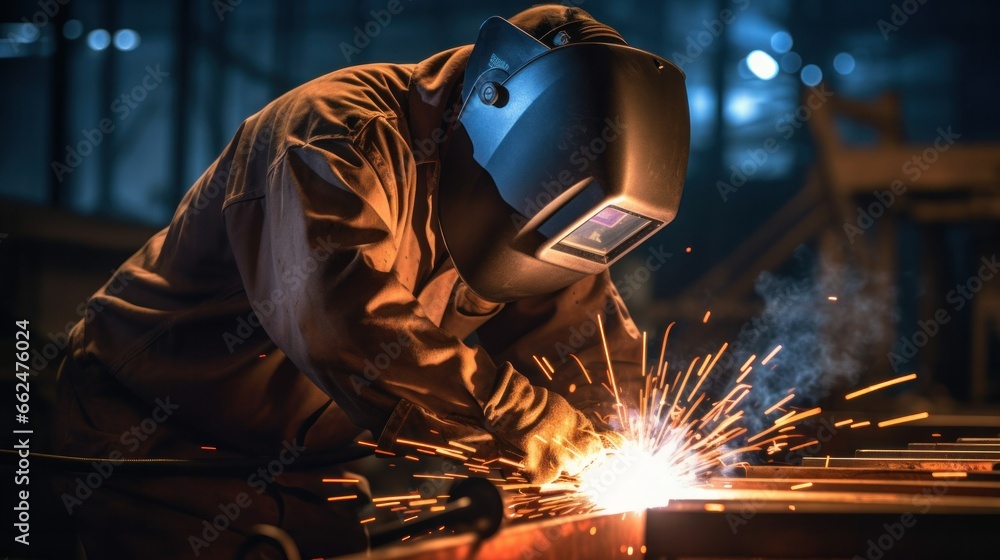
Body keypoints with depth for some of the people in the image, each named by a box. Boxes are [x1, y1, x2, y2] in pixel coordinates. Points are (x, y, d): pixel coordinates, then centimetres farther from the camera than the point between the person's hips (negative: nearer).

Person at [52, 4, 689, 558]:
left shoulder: (504, 194, -2)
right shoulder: (346, 132, -26)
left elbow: (584, 334, 5)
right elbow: (353, 327, -40)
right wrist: (543, 427, -37)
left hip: (291, 460, 7)